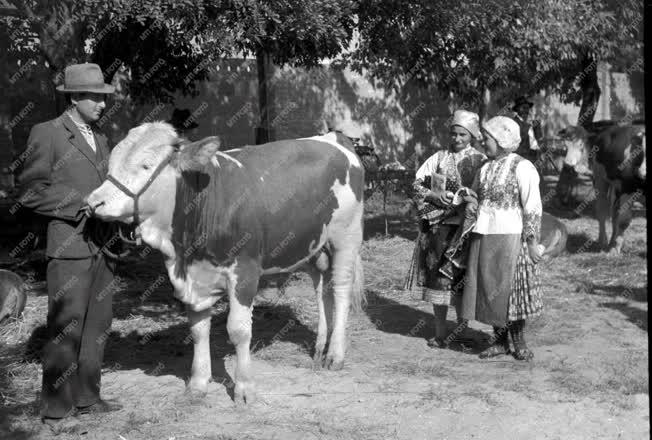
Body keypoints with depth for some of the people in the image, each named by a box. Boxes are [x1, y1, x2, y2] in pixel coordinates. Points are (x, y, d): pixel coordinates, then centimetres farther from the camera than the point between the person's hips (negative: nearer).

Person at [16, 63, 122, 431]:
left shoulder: (100, 138, 17)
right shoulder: (47, 134, -4)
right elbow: (31, 191, -8)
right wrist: (81, 204, -15)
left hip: (103, 245, 7)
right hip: (70, 245, -7)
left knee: (98, 325, 11)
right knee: (66, 329, -4)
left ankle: (87, 397, 22)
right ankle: (56, 409, 4)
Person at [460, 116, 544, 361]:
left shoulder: (522, 168, -8)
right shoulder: (485, 169, 13)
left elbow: (533, 207, -10)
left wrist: (533, 241, -13)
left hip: (510, 237, -6)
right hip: (483, 238, 6)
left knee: (511, 288, -1)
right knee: (488, 289, 7)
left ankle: (519, 342, 12)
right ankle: (499, 341, 17)